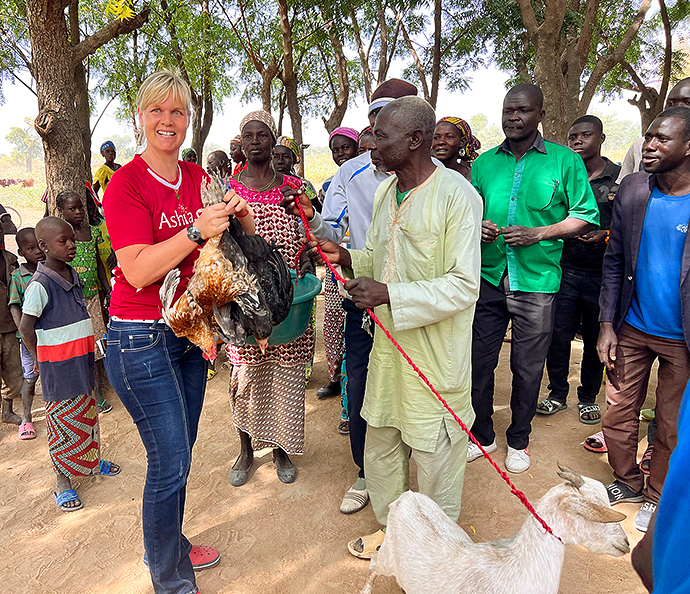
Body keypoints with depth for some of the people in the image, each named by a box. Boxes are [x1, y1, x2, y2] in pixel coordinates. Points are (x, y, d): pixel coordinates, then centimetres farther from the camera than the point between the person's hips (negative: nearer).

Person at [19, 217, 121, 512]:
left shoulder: (73, 275, 5)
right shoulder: (39, 285, -18)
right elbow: (26, 327, -14)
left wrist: (87, 348, 14)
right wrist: (41, 360, -5)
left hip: (81, 361, 7)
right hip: (57, 367, -7)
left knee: (86, 413, 20)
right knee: (63, 420, 3)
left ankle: (91, 461, 38)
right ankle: (62, 481, 18)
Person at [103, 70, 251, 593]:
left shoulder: (198, 178, 7)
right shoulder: (127, 183, -11)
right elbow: (139, 270, -20)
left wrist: (241, 217, -8)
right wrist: (197, 231, -29)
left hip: (189, 330, 6)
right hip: (140, 339, -6)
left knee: (178, 456, 18)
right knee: (170, 463, 2)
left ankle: (173, 547, 41)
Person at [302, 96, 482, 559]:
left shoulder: (456, 195, -16)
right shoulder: (385, 192, 9)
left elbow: (464, 286, -21)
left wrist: (388, 294, -26)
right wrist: (345, 256, 0)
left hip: (435, 353, -7)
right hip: (389, 344, 8)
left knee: (435, 455, 11)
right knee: (381, 446, 20)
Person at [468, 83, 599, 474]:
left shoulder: (565, 161, 2)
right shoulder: (484, 163, 10)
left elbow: (586, 217, 2)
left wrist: (538, 233, -13)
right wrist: (475, 226, -6)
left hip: (536, 282, -2)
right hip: (487, 277, 3)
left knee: (528, 368, 9)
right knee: (478, 362, 7)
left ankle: (519, 440, 31)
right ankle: (483, 436, 29)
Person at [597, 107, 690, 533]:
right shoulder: (632, 189, -2)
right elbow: (614, 260, 3)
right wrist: (607, 323, 0)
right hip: (632, 328, 3)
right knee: (619, 413, 12)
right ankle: (627, 482, 37)